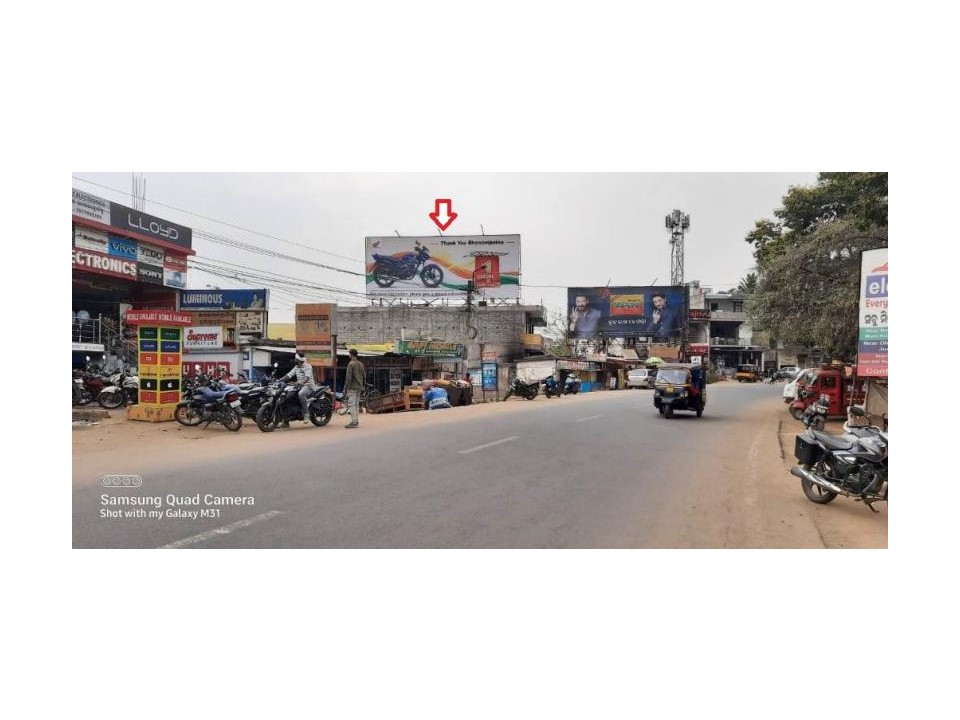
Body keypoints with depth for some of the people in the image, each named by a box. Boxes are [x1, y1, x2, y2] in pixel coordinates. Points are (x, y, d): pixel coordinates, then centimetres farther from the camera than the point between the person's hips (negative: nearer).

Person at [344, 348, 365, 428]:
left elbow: (348, 377, -17)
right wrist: (362, 385, 21)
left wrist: (345, 388, -12)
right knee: (356, 405, 13)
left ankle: (354, 422, -9)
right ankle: (356, 421, 16)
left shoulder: (351, 364, -13)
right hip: (359, 388, 8)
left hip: (352, 388, -8)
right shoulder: (361, 364, 11)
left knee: (351, 405, -6)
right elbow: (364, 376, 15)